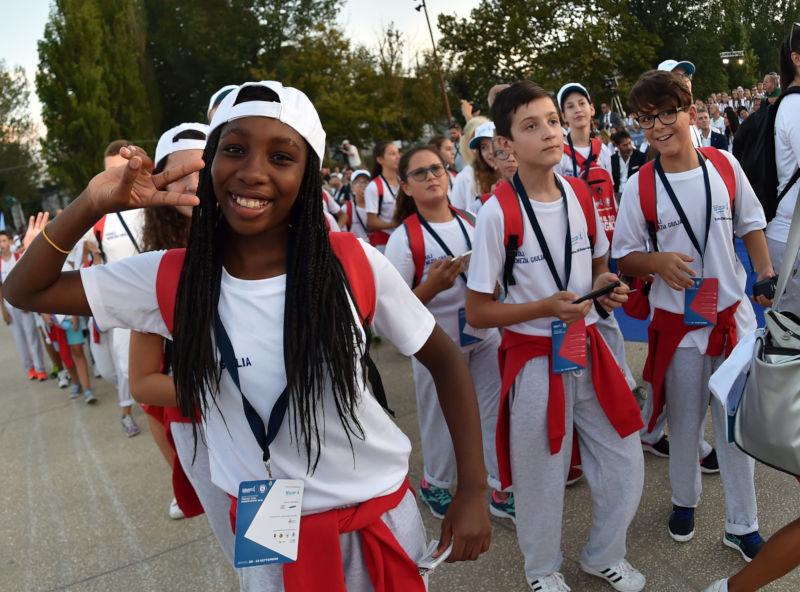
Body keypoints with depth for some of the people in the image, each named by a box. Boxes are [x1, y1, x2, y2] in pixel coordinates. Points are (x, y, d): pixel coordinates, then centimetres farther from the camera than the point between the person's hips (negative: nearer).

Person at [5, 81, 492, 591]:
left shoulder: (354, 264, -17)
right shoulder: (173, 280, -11)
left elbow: (445, 359, -6)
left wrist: (473, 491, -8)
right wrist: (92, 206, -19)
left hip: (381, 515, 0)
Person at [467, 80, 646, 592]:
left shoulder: (582, 196, 1)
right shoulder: (497, 213, -16)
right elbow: (478, 312, -13)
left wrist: (606, 284, -5)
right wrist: (546, 308, -23)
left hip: (589, 350, 5)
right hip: (535, 360, -5)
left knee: (625, 464, 15)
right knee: (542, 475, 12)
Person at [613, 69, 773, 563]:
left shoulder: (725, 165, -4)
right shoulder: (640, 187, -10)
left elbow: (751, 223, 10)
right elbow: (624, 257, -4)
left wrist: (766, 273, 1)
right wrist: (658, 261, -23)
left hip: (733, 314, 2)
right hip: (678, 322, -1)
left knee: (738, 423, 10)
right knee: (685, 421, 14)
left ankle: (742, 525, 28)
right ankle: (685, 500, 40)